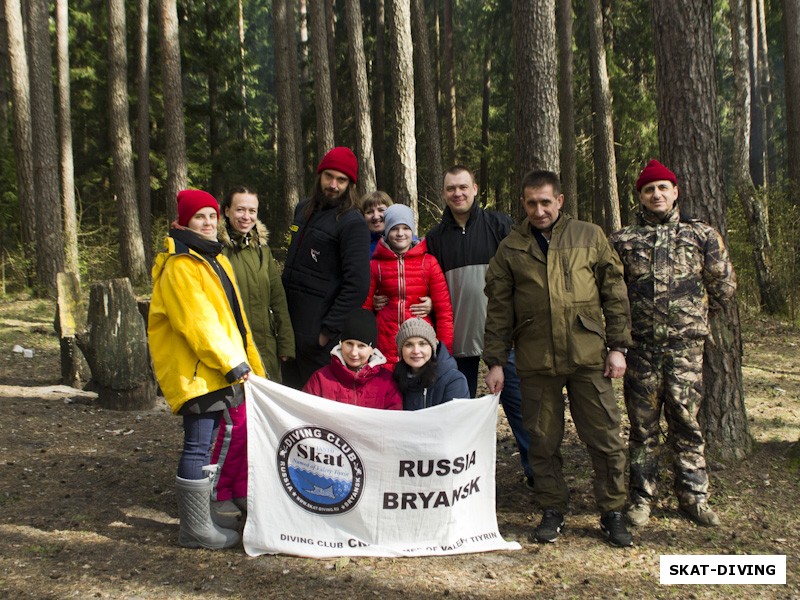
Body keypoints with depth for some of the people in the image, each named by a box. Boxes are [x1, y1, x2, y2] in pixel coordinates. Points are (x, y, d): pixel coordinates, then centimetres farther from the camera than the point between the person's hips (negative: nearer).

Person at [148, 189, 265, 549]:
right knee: (198, 447, -7)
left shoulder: (214, 259, 19)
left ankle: (199, 519, 27)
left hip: (219, 369, 10)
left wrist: (244, 362, 19)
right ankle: (196, 529, 1)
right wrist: (233, 363, -21)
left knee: (205, 444, 16)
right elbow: (196, 322, -20)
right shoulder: (179, 266, -12)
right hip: (195, 371, -10)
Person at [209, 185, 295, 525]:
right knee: (236, 424, -8)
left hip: (264, 350, 6)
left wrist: (284, 344, 10)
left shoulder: (263, 250, 15)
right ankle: (217, 495, 8)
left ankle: (243, 490, 22)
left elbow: (278, 300, 15)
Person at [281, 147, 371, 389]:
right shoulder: (303, 210, 13)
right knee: (290, 390, 14)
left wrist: (329, 330, -18)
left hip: (317, 330, -8)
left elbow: (357, 284, -19)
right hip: (290, 318, 8)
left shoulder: (352, 223, -12)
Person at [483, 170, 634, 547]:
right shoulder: (511, 249, 7)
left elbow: (615, 293, 6)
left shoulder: (590, 237, 6)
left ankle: (612, 513, 20)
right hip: (536, 362, 1)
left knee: (605, 439, 4)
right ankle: (552, 511, 24)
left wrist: (617, 346, 0)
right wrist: (495, 361, 2)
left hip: (588, 356, 0)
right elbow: (499, 309, 7)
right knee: (543, 441, 9)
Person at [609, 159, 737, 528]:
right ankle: (641, 498, 18)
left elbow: (724, 288, 11)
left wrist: (691, 313, 12)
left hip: (686, 346, 0)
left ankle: (694, 497, 18)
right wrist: (630, 318, 7)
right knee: (643, 425, 7)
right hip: (640, 347, 0)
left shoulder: (702, 235, 7)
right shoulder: (622, 241, 7)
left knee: (686, 422, 5)